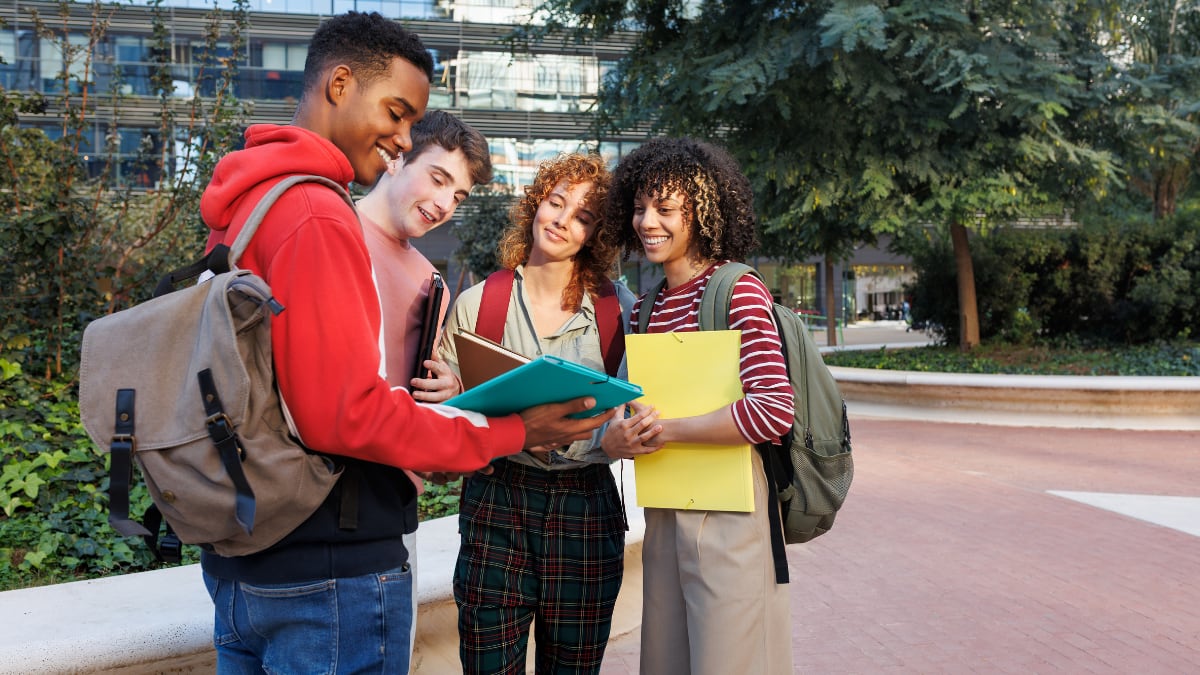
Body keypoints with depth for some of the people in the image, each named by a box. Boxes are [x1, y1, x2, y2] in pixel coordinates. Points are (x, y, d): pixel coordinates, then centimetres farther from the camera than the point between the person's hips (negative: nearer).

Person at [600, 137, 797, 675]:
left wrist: (666, 429, -17)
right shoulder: (645, 307, 11)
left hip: (728, 510, -7)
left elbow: (774, 411, -23)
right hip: (662, 516, 7)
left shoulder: (737, 291, -11)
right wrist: (616, 438, -7)